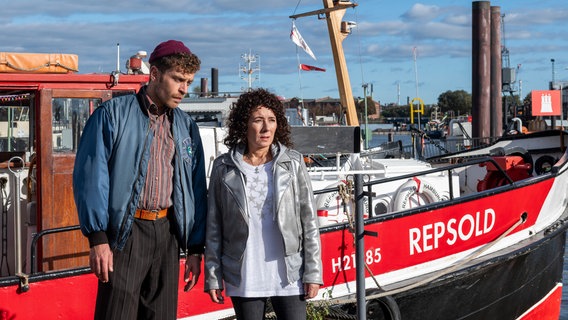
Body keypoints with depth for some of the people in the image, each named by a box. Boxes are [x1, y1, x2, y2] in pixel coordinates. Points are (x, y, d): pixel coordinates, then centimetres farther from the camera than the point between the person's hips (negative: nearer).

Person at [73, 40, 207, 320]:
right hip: (125, 233, -5)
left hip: (168, 233, 5)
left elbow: (196, 190, 15)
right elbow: (91, 177, -8)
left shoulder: (186, 128, 13)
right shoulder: (113, 115, -2)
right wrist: (97, 237, -15)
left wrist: (195, 249, 11)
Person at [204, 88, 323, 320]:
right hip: (244, 280, 0)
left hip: (288, 277, 0)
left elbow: (309, 221, 2)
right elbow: (214, 226, 4)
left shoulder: (293, 163, 1)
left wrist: (313, 272, -2)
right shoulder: (224, 167, 1)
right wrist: (213, 277, 1)